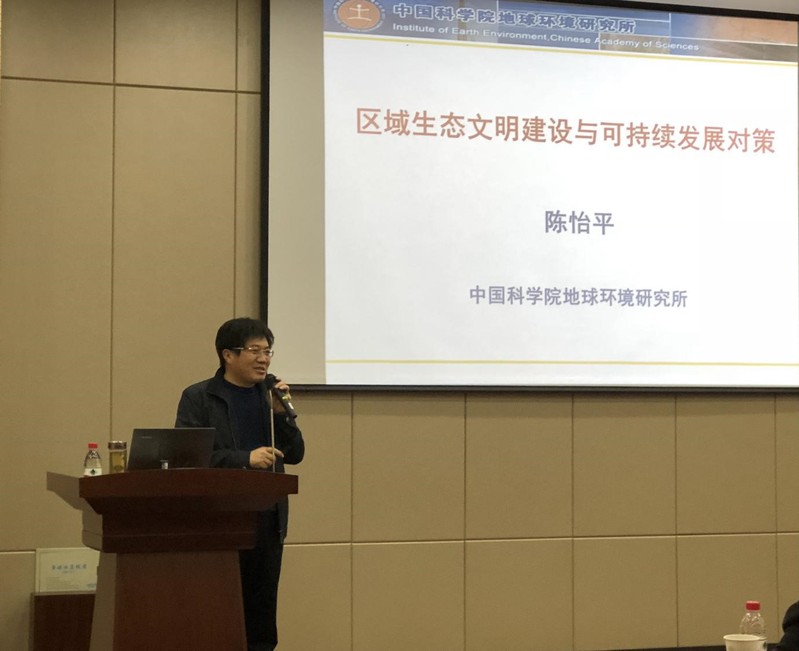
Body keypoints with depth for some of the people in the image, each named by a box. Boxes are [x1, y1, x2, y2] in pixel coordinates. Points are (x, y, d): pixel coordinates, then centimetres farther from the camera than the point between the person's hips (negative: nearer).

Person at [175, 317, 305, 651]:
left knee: (261, 612, 8)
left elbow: (295, 454, 9)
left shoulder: (271, 395, 11)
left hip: (268, 519, 4)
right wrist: (245, 458, -21)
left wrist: (281, 412, -6)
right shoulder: (198, 397, -3)